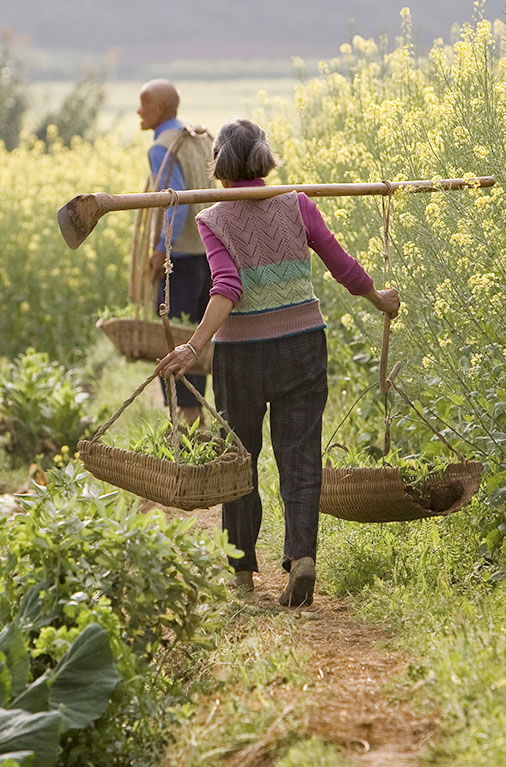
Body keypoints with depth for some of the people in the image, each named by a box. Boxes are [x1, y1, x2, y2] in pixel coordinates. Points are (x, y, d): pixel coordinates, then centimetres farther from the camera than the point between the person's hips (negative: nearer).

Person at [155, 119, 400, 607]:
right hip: (302, 346, 1)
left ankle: (242, 569, 25)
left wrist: (194, 346, -31)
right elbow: (343, 267, 6)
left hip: (241, 352, -1)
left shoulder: (214, 222, -7)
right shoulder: (297, 206, 0)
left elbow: (227, 288, -22)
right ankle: (301, 554, -18)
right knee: (300, 457, 3)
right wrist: (380, 300, 23)